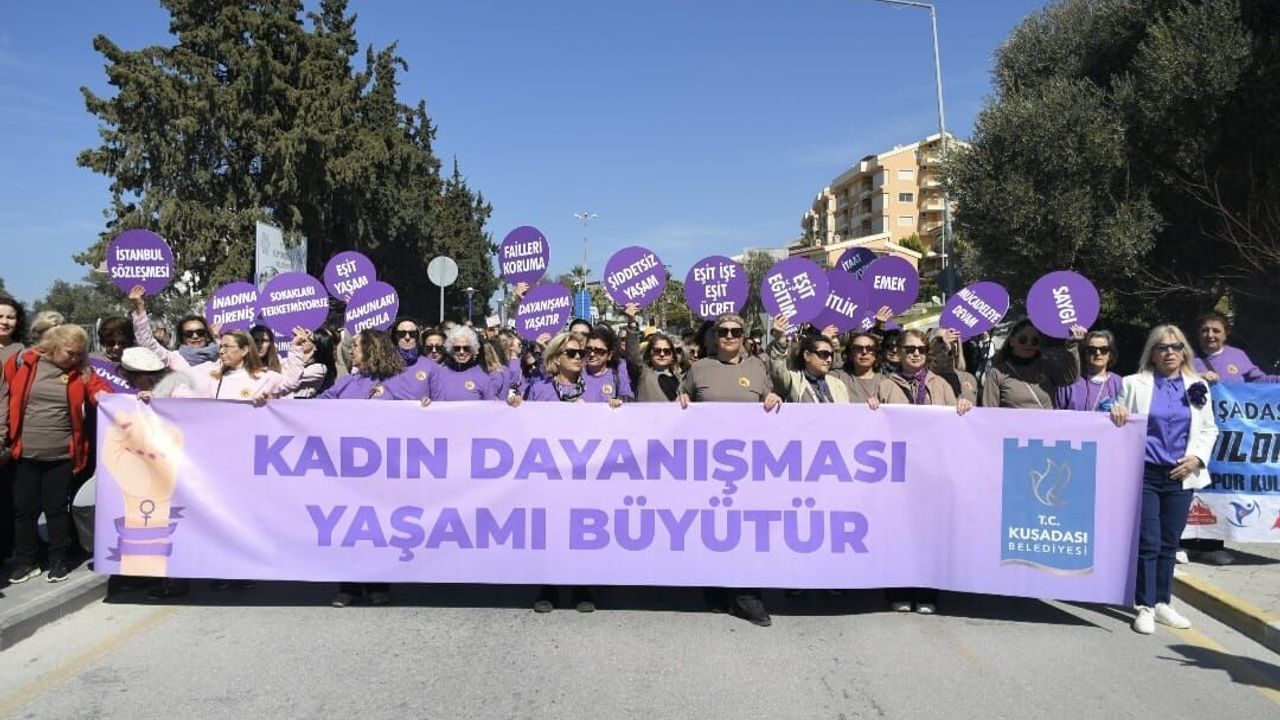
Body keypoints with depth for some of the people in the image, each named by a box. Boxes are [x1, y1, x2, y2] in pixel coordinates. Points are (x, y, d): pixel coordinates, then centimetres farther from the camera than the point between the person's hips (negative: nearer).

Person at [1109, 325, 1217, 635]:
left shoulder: (1198, 386, 10)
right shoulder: (1135, 383, 5)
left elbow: (1208, 429, 12)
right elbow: (1122, 422, 11)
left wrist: (1196, 457, -4)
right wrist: (1117, 411, -13)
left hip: (1181, 476, 3)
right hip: (1144, 473, -2)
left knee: (1169, 543, 9)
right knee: (1148, 542, -4)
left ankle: (1162, 602, 21)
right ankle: (1145, 607, 5)